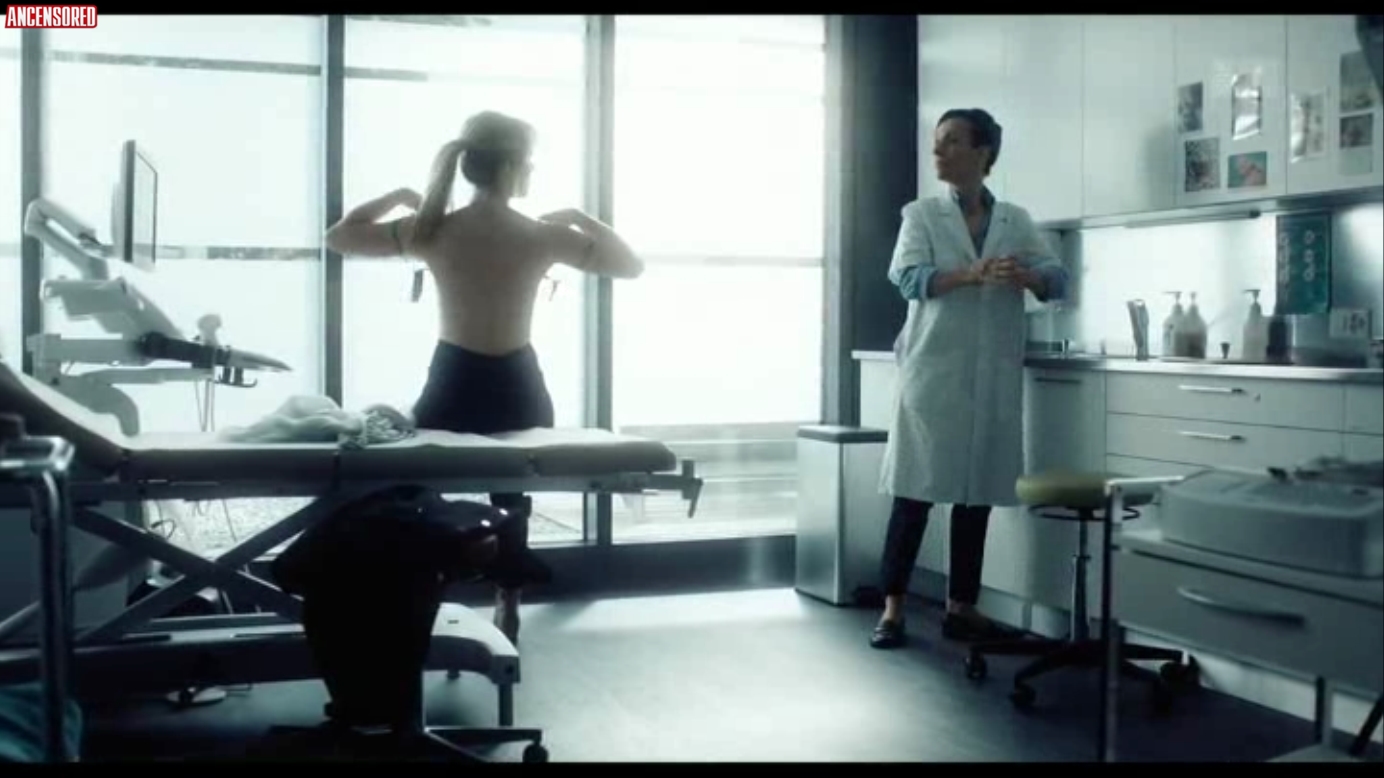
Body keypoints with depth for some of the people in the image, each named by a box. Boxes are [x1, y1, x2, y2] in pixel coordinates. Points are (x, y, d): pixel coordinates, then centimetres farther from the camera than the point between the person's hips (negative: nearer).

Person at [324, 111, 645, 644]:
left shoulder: (433, 231, -9)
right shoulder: (542, 237, -11)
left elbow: (338, 238, 1)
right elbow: (631, 265, 0)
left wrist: (397, 196, 10)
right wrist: (579, 217, 7)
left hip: (451, 389, 0)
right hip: (517, 392, 0)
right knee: (513, 504, 16)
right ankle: (507, 619, 25)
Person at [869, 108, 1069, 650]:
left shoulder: (1016, 221, 12)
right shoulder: (921, 215, 5)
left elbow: (1057, 278, 2)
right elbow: (906, 276, -12)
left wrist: (1026, 277, -22)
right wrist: (973, 274, -28)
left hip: (994, 376, 3)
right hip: (933, 370, -3)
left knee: (979, 492, 5)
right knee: (916, 490, -3)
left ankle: (961, 607, 15)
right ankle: (892, 608, 3)